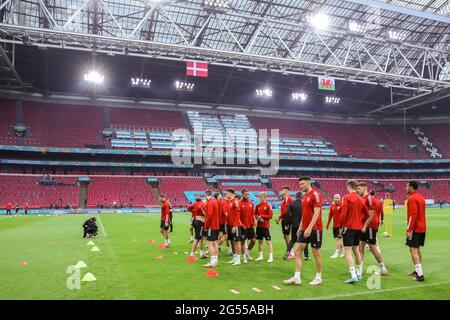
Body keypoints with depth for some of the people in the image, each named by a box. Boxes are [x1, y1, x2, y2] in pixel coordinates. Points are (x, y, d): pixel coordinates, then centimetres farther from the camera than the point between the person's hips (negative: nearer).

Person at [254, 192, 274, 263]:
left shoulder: (268, 205, -7)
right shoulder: (257, 206, 8)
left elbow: (270, 216, -11)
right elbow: (255, 214, 12)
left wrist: (262, 216, -14)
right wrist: (258, 218, -8)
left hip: (266, 226, -5)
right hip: (259, 226, 6)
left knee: (268, 241, -4)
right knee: (260, 241, 12)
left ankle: (271, 257, 0)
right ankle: (261, 256, 25)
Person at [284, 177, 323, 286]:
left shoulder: (315, 194, -12)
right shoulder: (304, 196, 14)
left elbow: (316, 213, -19)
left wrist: (309, 228, -24)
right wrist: (300, 227, 16)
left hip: (314, 229, -8)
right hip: (305, 229, 8)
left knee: (316, 253, 4)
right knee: (297, 251, 2)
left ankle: (318, 277, 20)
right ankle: (297, 277, 5)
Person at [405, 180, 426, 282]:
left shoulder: (412, 198, -16)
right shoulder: (421, 197, 13)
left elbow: (413, 215, -22)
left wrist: (409, 229, -21)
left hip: (415, 228, -9)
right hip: (422, 228, 9)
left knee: (413, 249, -7)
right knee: (417, 249, 17)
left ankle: (420, 275, -10)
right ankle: (417, 271, 26)